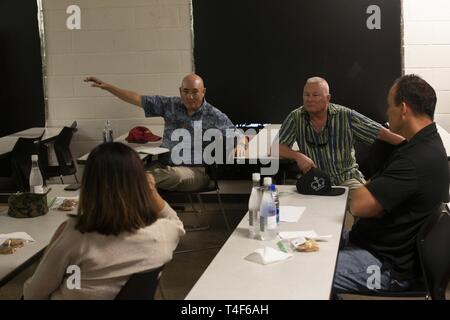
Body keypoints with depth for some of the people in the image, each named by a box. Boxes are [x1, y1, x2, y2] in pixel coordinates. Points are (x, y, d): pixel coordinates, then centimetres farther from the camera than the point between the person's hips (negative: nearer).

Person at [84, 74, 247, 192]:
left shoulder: (215, 116, 3)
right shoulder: (171, 105, 11)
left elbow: (240, 137, 5)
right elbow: (137, 99, 11)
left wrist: (240, 145, -21)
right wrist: (107, 86, 7)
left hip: (195, 170, -3)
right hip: (164, 164, 3)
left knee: (175, 175, -40)